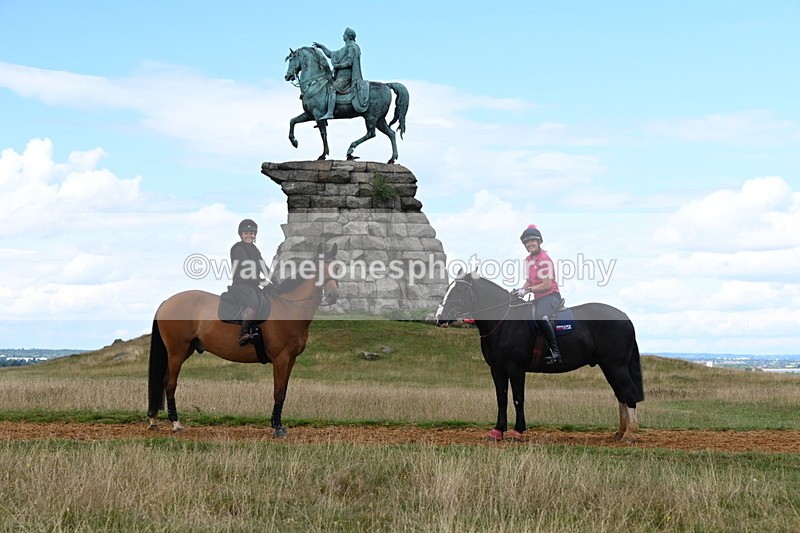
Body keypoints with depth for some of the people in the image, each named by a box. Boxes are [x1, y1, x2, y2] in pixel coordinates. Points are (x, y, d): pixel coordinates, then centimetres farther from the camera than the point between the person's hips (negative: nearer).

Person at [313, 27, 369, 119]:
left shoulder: (352, 47, -6)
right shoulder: (345, 49, 24)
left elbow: (349, 63, -17)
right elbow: (331, 54, 31)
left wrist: (337, 66, -14)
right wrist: (322, 47, 26)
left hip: (345, 76, -11)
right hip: (340, 75, 11)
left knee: (332, 89, -26)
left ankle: (330, 113, -36)